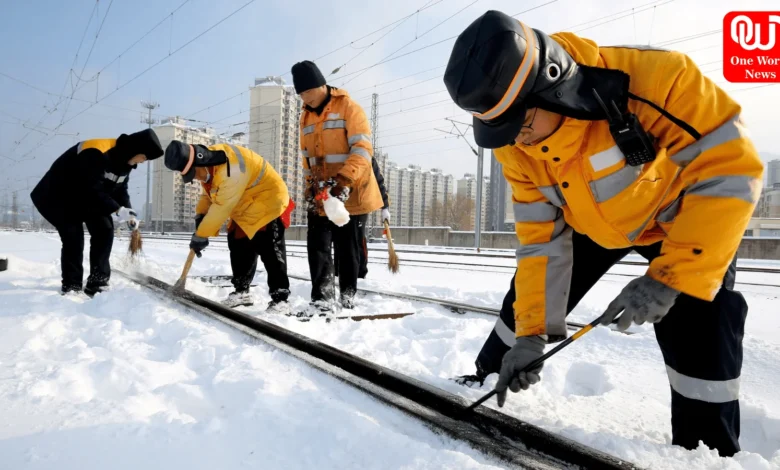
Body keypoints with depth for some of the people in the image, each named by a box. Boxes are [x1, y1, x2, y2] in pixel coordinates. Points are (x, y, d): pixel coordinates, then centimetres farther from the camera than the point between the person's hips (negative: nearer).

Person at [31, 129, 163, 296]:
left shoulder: (124, 161, -5)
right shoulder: (95, 153, -33)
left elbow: (120, 190, 1)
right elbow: (91, 189, -37)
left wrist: (128, 213, -12)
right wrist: (116, 210, -39)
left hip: (88, 199, 8)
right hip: (58, 196, -8)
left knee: (104, 230, -2)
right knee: (73, 238, -15)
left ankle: (98, 284, 3)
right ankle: (71, 287, -3)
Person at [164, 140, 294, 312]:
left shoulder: (230, 169, -33)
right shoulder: (207, 163, -3)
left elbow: (221, 207, -28)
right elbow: (208, 192, 13)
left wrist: (201, 235, -20)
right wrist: (200, 215, -2)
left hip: (268, 200, -9)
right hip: (245, 206, 10)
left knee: (270, 251, -12)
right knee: (238, 245, 9)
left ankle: (280, 297, -7)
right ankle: (242, 291, 19)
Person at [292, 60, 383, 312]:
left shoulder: (349, 108, -8)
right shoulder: (306, 117, 14)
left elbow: (363, 148, -17)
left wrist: (344, 181, -28)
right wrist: (311, 186, 7)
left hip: (352, 194, -5)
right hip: (321, 197, 6)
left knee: (348, 249, 3)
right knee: (318, 247, -1)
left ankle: (347, 297, 19)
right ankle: (322, 301, 4)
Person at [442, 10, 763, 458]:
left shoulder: (654, 76, -38)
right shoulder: (514, 144, -23)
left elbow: (732, 169, -30)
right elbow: (540, 236, -17)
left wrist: (669, 277, -34)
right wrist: (532, 330, -19)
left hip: (684, 213, -3)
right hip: (591, 220, 3)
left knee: (697, 331, -14)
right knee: (527, 296, 2)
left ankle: (707, 448, 13)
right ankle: (487, 382, 26)